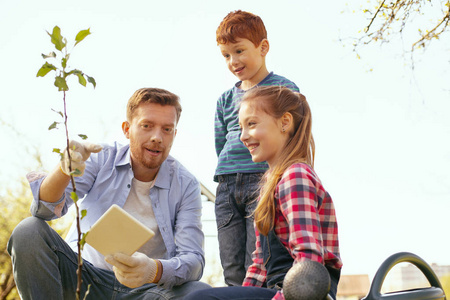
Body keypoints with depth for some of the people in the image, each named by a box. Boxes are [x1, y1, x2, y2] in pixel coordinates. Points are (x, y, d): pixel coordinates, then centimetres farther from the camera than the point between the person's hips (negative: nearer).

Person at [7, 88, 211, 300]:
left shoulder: (186, 185, -4)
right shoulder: (103, 159, -2)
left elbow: (193, 260, -13)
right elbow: (45, 208, -13)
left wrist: (155, 270, -38)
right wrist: (64, 169, -37)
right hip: (85, 279, 1)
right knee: (29, 232, -24)